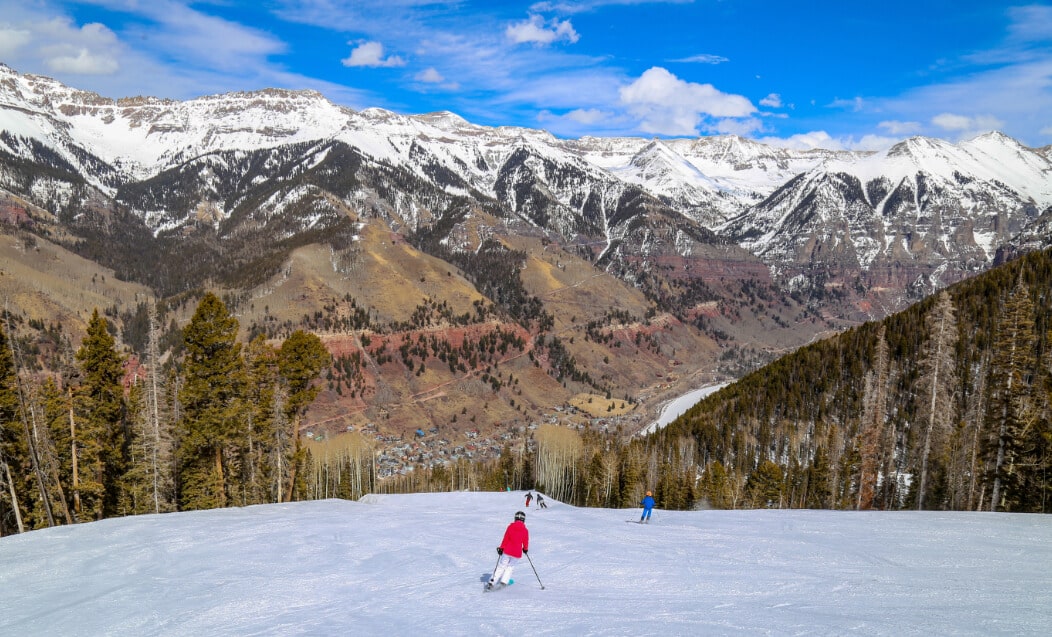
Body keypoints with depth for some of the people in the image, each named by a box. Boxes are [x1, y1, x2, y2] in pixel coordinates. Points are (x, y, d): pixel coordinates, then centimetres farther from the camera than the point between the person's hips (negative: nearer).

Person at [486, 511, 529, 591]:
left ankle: (491, 582, 1)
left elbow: (505, 538, 0)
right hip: (517, 553, 0)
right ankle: (503, 582, 7)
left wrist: (501, 548, 8)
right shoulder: (525, 530, -3)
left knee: (501, 566, 10)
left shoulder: (510, 526, -2)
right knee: (510, 567, 18)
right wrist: (525, 549, 24)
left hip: (507, 551, 0)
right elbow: (525, 542, 5)